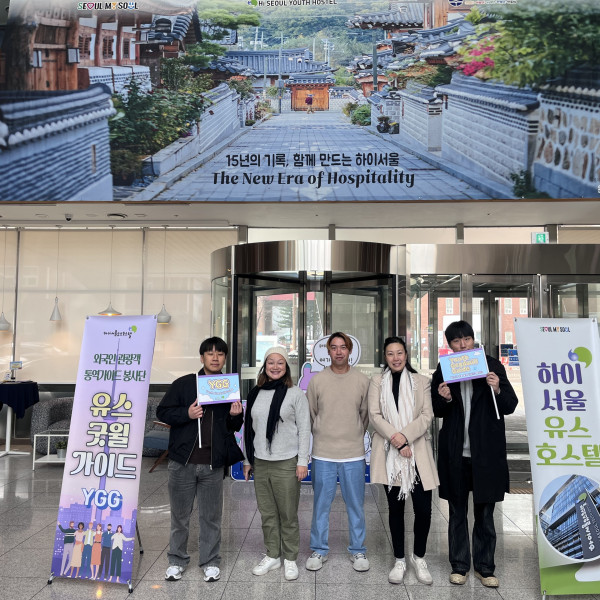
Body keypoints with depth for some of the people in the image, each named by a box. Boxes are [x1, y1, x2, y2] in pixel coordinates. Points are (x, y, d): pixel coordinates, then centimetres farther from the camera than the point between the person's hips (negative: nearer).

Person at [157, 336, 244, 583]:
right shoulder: (183, 384, -2)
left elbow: (234, 428, 15)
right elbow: (162, 412, -1)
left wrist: (235, 416, -8)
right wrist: (186, 414, -16)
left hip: (213, 464, 2)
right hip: (183, 461, -1)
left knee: (211, 516, 10)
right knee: (180, 515, 12)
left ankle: (210, 561, 26)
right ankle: (177, 560, 28)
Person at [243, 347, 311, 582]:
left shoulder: (295, 393, -4)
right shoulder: (255, 393, 7)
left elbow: (304, 429, -5)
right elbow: (249, 428, 12)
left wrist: (302, 461, -9)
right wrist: (247, 460, 13)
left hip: (286, 463, -4)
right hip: (260, 463, 4)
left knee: (288, 514, 5)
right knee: (267, 513, 13)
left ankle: (290, 559, 21)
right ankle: (272, 556, 28)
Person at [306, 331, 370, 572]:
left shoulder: (362, 381, 0)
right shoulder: (317, 380, -1)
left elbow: (366, 415, 8)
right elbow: (310, 415, 7)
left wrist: (354, 436, 9)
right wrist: (323, 436, 9)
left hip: (354, 455, 0)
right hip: (323, 454, 0)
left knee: (356, 505, 10)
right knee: (321, 505, 10)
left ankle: (358, 551, 26)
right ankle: (319, 550, 25)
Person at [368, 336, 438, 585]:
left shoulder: (421, 381, 6)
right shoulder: (377, 382, 6)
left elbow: (427, 416, -2)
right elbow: (374, 416, -2)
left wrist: (405, 435, -16)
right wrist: (395, 439, -14)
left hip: (418, 452, 0)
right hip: (389, 453, 0)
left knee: (423, 509, -3)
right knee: (395, 507, 9)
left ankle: (418, 557, 21)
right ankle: (399, 560, 25)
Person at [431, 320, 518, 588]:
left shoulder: (493, 366, -2)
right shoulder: (443, 371, 1)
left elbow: (510, 406, -2)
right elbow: (437, 412, 6)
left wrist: (497, 390, -22)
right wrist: (445, 399, -15)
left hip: (486, 452, -1)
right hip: (455, 453, 1)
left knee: (485, 513, 9)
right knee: (457, 512, 12)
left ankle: (485, 567, 23)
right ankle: (459, 565, 25)